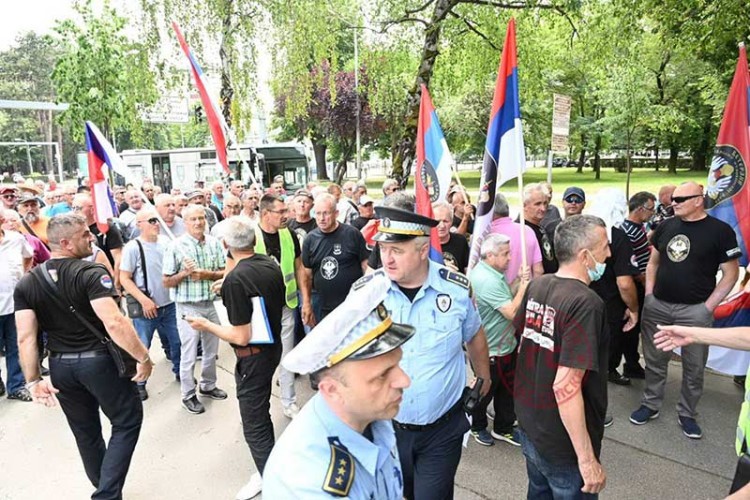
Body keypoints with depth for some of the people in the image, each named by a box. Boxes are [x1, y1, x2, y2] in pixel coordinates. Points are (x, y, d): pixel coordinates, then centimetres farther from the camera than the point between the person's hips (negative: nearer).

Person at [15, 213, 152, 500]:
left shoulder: (26, 284, -1)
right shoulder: (91, 273, -19)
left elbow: (25, 338, -4)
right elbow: (114, 323, -29)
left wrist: (33, 381, 2)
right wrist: (143, 357, -20)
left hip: (60, 366, 6)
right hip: (99, 360, -6)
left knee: (85, 432, 23)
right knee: (127, 422, 13)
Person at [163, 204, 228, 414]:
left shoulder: (214, 243, 0)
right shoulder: (175, 246, -11)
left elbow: (225, 272, 2)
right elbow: (167, 281, -6)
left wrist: (206, 274, -15)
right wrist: (185, 273, -23)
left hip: (210, 305, 4)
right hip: (188, 307, -4)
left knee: (211, 350, 18)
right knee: (189, 355, 6)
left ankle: (208, 385, 38)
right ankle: (188, 395, 24)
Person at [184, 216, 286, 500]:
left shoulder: (235, 279, -27)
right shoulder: (271, 266, -3)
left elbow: (241, 337, -26)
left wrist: (206, 326, -10)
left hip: (254, 355, -9)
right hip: (274, 346, 9)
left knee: (254, 423, 8)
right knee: (261, 409, 30)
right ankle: (269, 461, 51)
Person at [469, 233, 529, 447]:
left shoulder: (492, 273, 4)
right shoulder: (487, 280, -29)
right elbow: (512, 312, -28)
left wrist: (520, 283, -1)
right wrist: (524, 285, -22)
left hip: (505, 346, 9)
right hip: (490, 351, -9)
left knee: (507, 389, 20)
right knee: (485, 392, 14)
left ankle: (503, 428, 37)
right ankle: (478, 427, 37)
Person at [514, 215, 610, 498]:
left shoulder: (536, 286, -3)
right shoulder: (586, 303, -26)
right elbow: (565, 387, -30)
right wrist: (587, 459, -23)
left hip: (528, 426, 7)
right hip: (562, 444, -7)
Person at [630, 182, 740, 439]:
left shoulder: (720, 230, -6)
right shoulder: (665, 226, 6)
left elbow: (731, 273, -5)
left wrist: (708, 306, -10)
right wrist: (649, 294, 5)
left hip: (695, 309, -3)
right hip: (657, 305, 4)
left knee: (694, 367, 9)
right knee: (655, 360, 12)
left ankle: (687, 414, 27)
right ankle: (650, 405, 27)